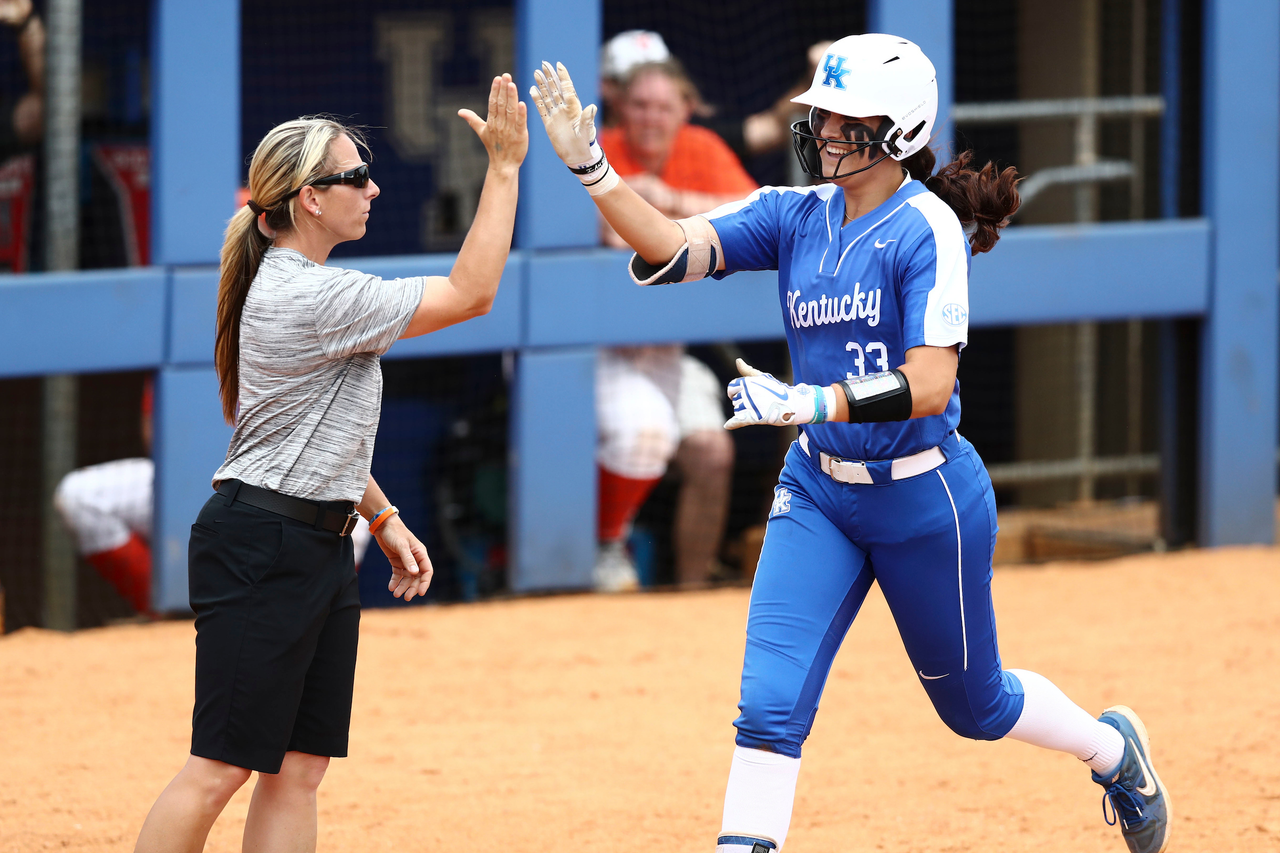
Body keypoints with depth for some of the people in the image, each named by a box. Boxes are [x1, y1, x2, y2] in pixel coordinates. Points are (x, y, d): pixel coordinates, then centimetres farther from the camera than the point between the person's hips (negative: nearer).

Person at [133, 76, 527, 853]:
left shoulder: (297, 289, 15)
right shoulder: (312, 297, -19)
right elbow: (471, 294, -16)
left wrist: (383, 518, 21)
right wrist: (505, 166, -14)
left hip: (319, 547, 10)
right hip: (262, 547, -10)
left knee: (300, 766, 6)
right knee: (222, 766, -10)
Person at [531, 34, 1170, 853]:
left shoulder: (928, 227, -18)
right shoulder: (794, 216, 0)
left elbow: (929, 387, -27)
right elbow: (675, 249, -13)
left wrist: (804, 402, -38)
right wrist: (592, 168, -26)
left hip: (924, 500, -4)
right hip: (816, 493, 4)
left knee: (972, 703, 16)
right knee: (771, 705, -9)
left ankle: (1114, 747, 44)